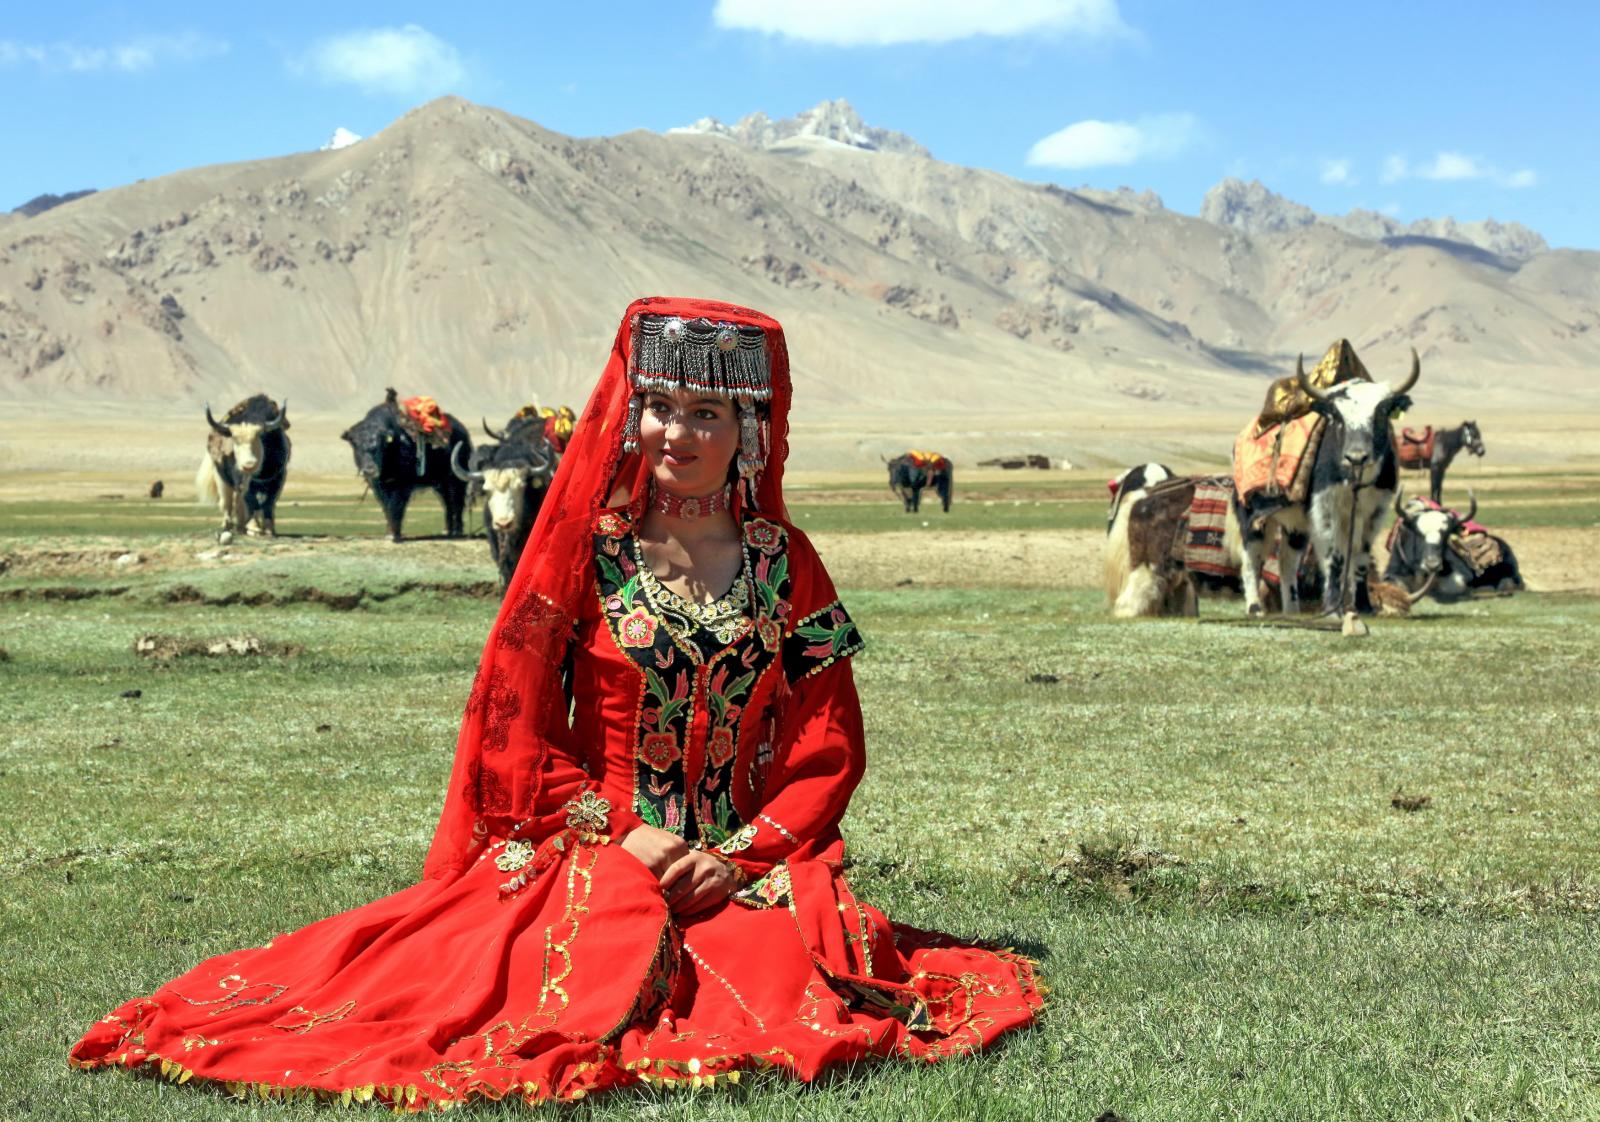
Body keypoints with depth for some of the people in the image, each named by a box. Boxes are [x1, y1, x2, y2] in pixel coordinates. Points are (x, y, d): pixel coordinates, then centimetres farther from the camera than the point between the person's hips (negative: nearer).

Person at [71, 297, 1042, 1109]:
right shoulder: (586, 550, 1)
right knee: (590, 994, -27)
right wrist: (626, 834, -11)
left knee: (786, 992, -23)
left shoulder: (784, 563, 6)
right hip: (594, 853, -1)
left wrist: (738, 853, -9)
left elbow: (832, 745, 6)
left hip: (752, 868, 2)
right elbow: (516, 731, 0)